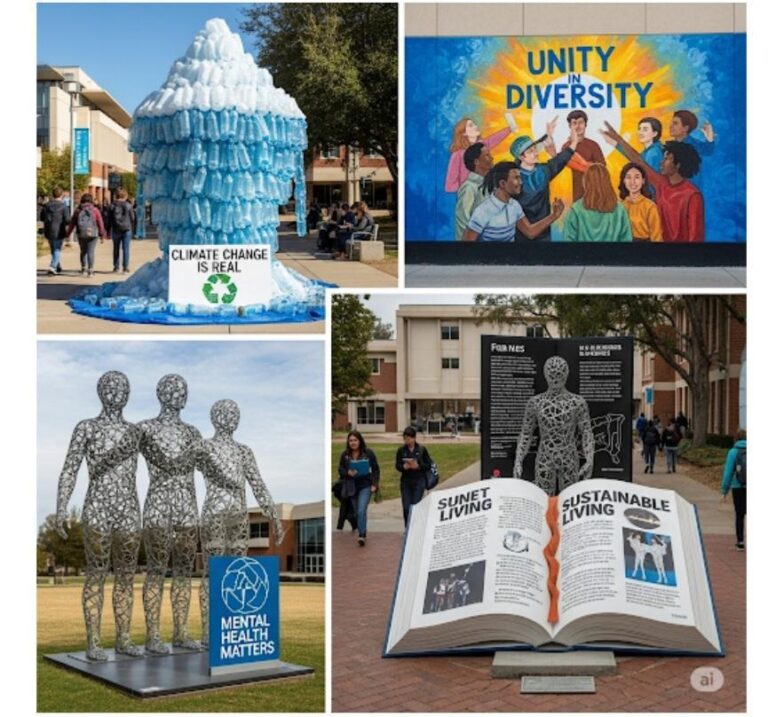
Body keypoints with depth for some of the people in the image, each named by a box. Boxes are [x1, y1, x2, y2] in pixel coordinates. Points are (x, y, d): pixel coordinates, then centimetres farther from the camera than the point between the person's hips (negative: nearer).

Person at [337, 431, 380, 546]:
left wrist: (374, 484, -7)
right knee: (357, 512, 12)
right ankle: (363, 532, 29)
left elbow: (376, 469, 1)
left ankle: (361, 535, -15)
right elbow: (340, 470, 7)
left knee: (362, 511, -17)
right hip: (352, 487, 4)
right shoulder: (345, 455, 2)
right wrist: (348, 472, -15)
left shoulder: (368, 453, -4)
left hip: (365, 486, -4)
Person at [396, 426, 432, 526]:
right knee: (406, 508, -1)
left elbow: (429, 465, 0)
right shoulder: (401, 450, 4)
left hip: (419, 481, -2)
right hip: (405, 481, 2)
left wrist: (418, 466, -17)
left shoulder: (422, 449, 0)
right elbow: (397, 466, 4)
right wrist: (404, 467, -18)